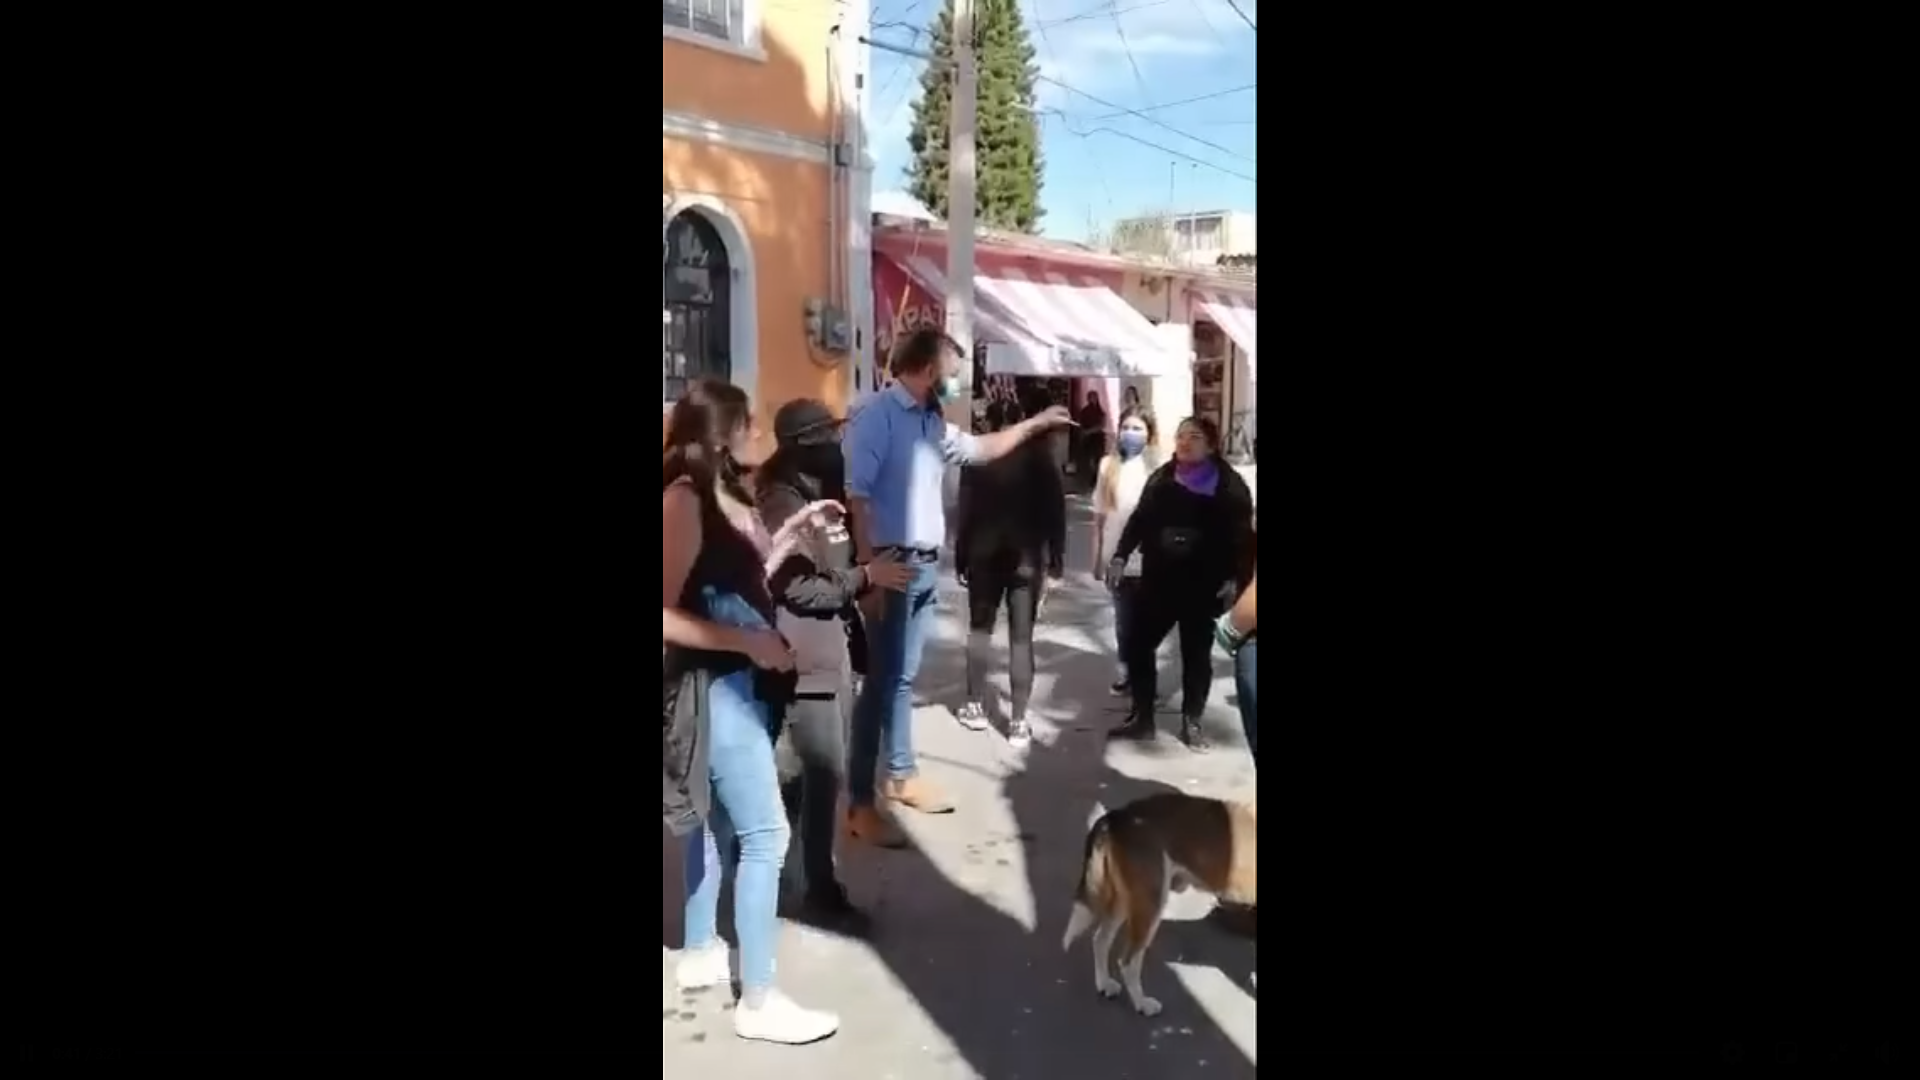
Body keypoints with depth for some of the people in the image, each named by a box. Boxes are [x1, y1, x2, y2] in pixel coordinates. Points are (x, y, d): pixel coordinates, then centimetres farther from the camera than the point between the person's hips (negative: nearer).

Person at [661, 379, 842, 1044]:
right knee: (764, 834, -8)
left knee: (718, 822, 18)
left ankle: (699, 955, 33)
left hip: (738, 683, 10)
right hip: (715, 686, -10)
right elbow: (666, 614, -23)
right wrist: (749, 641, -24)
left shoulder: (721, 496, 10)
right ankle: (758, 1001, -1)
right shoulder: (682, 500, -18)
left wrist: (791, 533, 10)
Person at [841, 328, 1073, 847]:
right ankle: (860, 803, -1)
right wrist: (868, 569, -25)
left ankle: (901, 775, 28)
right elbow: (857, 494, -20)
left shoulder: (932, 423, 13)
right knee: (880, 681, -6)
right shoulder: (877, 414, -13)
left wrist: (1035, 422, 32)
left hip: (926, 565, 8)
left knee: (903, 678, 17)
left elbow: (980, 448, 32)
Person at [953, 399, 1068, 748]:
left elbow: (965, 514, -7)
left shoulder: (976, 460, -4)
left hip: (984, 557, 0)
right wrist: (1056, 563, 3)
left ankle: (975, 707, 20)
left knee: (980, 629, 17)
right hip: (1027, 559, 0)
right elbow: (1056, 513, -1)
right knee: (1021, 638, 2)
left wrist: (960, 559, 0)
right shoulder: (1039, 459, 0)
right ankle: (1018, 722, 0)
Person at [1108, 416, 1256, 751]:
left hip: (1203, 585, -3)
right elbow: (1140, 519, 10)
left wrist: (1237, 579, -17)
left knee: (1196, 653, 9)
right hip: (1159, 580, 3)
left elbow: (1242, 536, -8)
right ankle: (1141, 717, 16)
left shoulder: (1229, 485, -7)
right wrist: (1121, 554, -1)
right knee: (1137, 644, 3)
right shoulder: (1161, 478, 4)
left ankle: (1192, 722, 22)